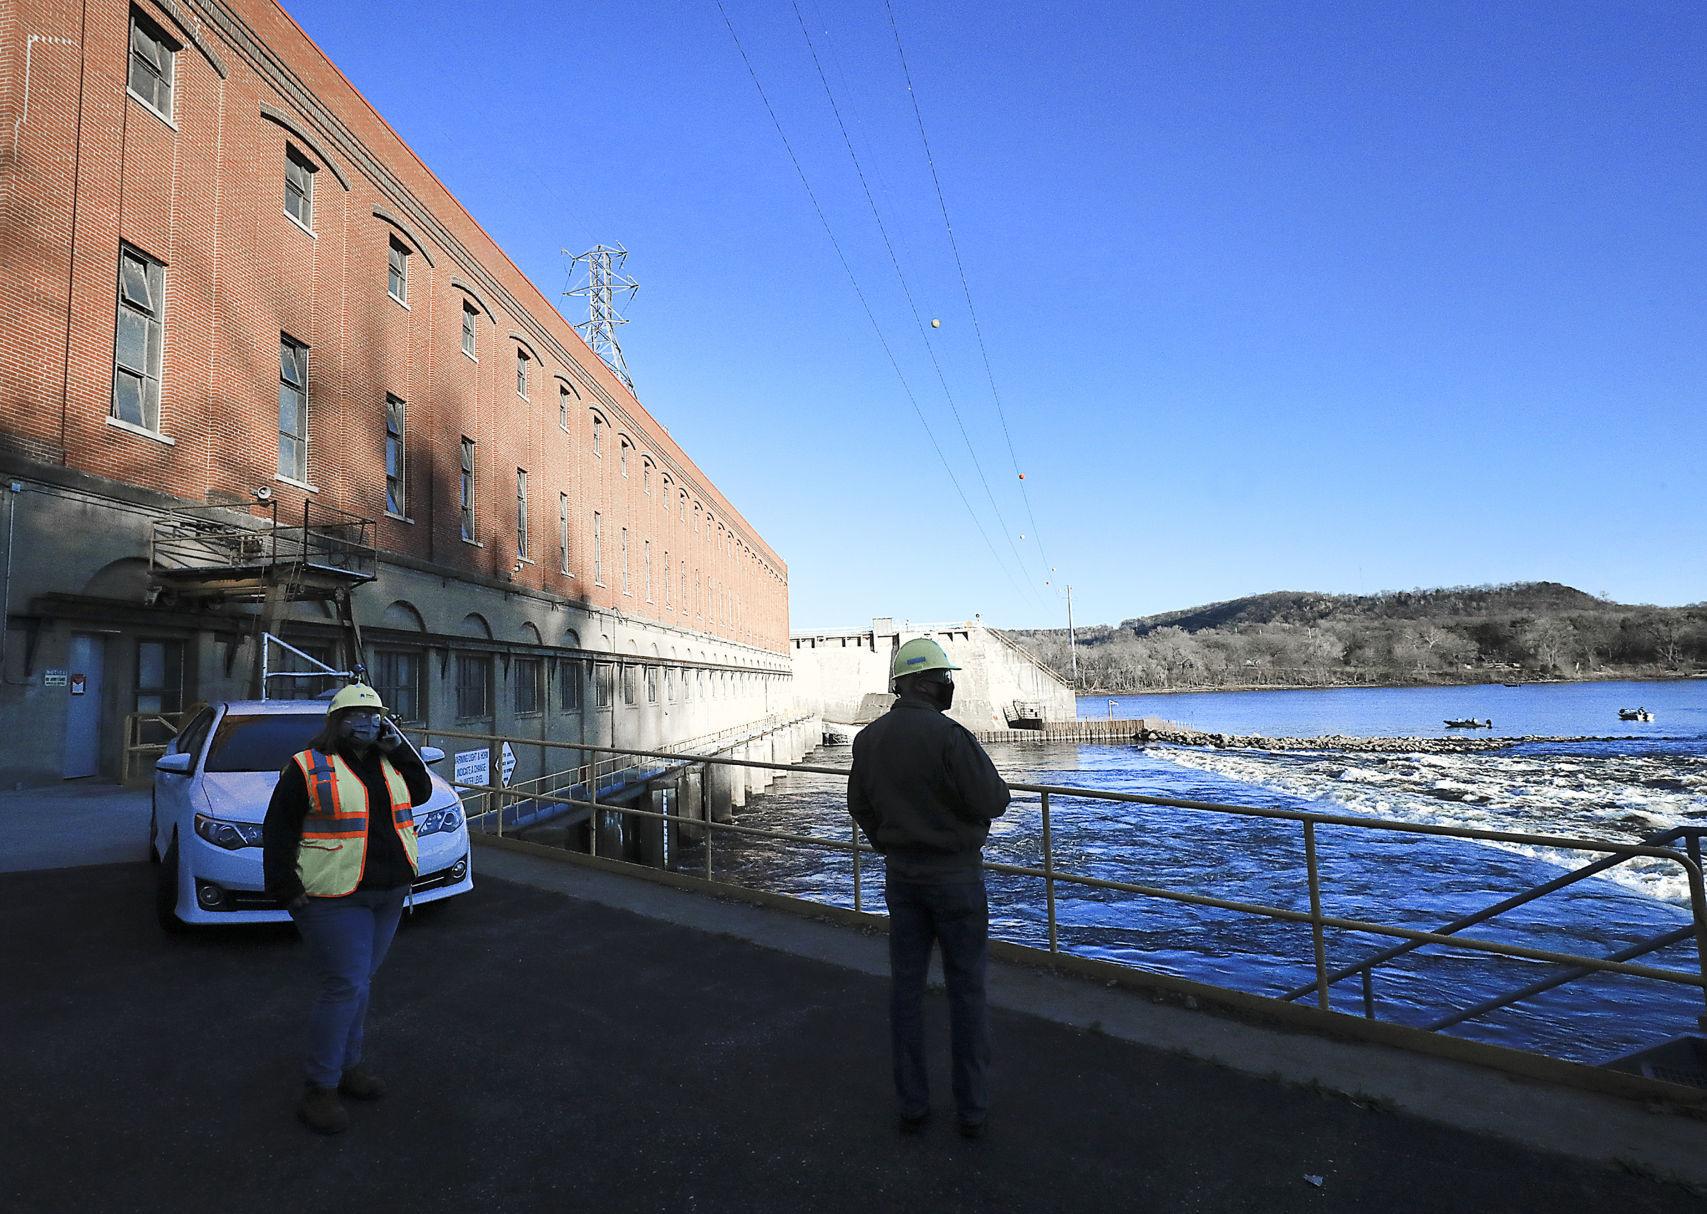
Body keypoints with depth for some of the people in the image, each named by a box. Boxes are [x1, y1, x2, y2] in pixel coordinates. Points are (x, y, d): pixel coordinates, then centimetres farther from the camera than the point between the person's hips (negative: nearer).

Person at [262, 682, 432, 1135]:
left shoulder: (388, 763, 11)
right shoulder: (308, 767, -7)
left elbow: (420, 791, 12)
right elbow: (278, 828, -5)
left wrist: (396, 747, 1)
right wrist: (285, 885, -11)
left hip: (388, 895, 6)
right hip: (334, 899, -6)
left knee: (358, 984, 17)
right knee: (342, 987, -7)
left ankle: (348, 1065, 31)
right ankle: (320, 1089, 6)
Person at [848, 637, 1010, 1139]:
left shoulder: (868, 738, -1)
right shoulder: (948, 735, -22)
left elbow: (861, 806, 8)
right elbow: (992, 802, -20)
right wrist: (988, 777, 1)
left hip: (901, 873, 5)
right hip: (956, 873, -5)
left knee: (906, 985, 13)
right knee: (966, 989, 9)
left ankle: (912, 1105, 24)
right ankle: (971, 1108, 20)